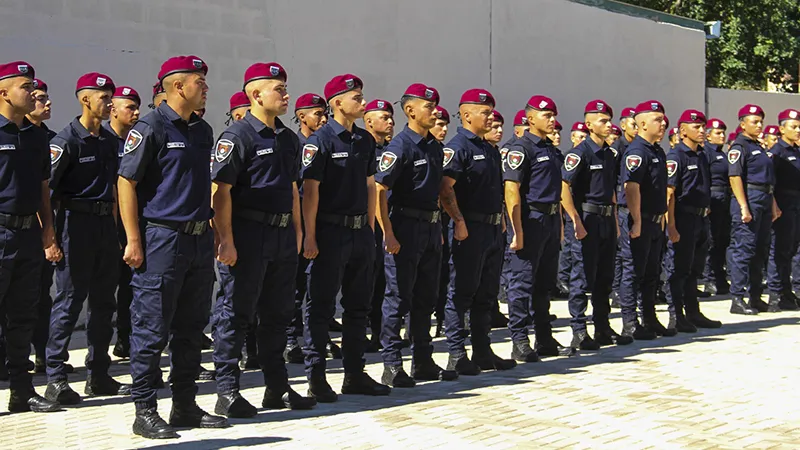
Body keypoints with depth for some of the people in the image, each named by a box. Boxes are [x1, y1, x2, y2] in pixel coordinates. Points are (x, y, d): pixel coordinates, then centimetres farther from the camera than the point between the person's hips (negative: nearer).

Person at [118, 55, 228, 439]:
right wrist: (134, 241, -15)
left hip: (199, 240, 8)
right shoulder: (150, 128, -9)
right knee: (152, 329, -2)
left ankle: (185, 406, 21)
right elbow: (126, 183, -11)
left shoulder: (202, 130, 13)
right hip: (162, 238, -8)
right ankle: (145, 411, 5)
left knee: (192, 328, 12)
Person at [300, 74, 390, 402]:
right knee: (321, 306, -1)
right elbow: (310, 190, -12)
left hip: (360, 232, 7)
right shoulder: (321, 140, -9)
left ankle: (355, 375, 21)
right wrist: (310, 237, -15)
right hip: (330, 231, -7)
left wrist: (370, 228, 13)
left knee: (359, 306, 12)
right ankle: (316, 379, 5)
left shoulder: (365, 140, 11)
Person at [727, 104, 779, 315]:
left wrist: (773, 204, 19)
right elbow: (735, 177, -16)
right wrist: (744, 207, -22)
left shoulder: (758, 147, 20)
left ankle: (755, 297, 18)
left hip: (764, 201, 9)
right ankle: (737, 299, -6)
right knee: (743, 249, -8)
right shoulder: (739, 146, -8)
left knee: (761, 250, 11)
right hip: (749, 198, -9)